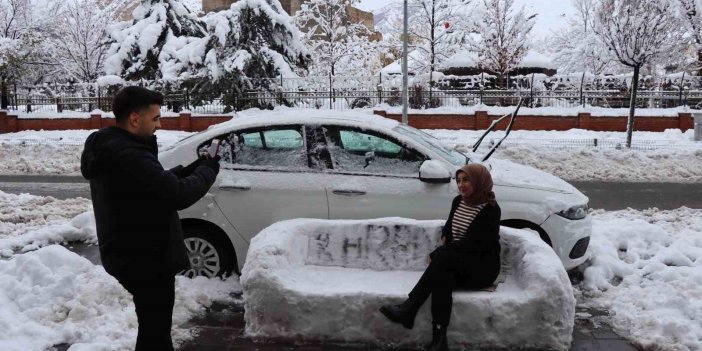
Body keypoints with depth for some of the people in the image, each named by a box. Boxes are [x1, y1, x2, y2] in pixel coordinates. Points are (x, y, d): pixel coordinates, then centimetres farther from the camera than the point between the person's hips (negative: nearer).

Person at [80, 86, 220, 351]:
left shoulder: (110, 149, 8)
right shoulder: (127, 155, -26)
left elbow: (156, 184, 15)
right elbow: (177, 195, -29)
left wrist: (192, 169, 2)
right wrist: (208, 170, -12)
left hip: (131, 255, 10)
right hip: (144, 259, -10)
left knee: (154, 326, 26)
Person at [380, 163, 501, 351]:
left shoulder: (490, 210, -12)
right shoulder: (458, 201, 10)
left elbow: (471, 244, -19)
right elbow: (449, 225, 29)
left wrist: (437, 253, -18)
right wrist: (445, 236, 5)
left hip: (482, 267, -5)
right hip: (456, 262, 6)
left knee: (441, 258, -33)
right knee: (442, 276, -31)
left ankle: (408, 309, -31)